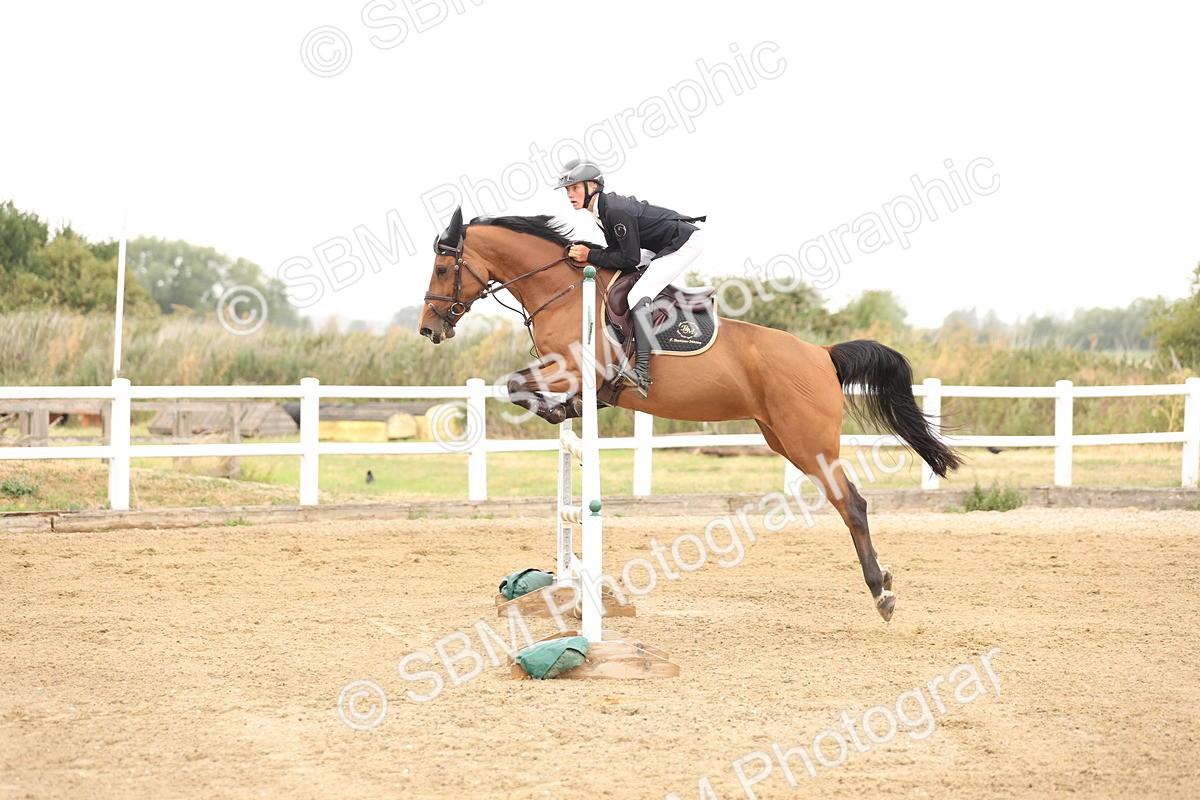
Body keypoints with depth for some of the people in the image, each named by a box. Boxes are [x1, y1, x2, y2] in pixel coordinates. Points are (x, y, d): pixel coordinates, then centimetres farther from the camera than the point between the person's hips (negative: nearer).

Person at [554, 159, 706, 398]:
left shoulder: (616, 211, -24)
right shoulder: (604, 208, 5)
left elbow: (630, 258, -22)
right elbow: (616, 250, 11)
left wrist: (591, 256, -16)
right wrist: (586, 252, -4)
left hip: (685, 243, -11)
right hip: (669, 246, 11)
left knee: (638, 296, -21)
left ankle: (641, 373, -30)